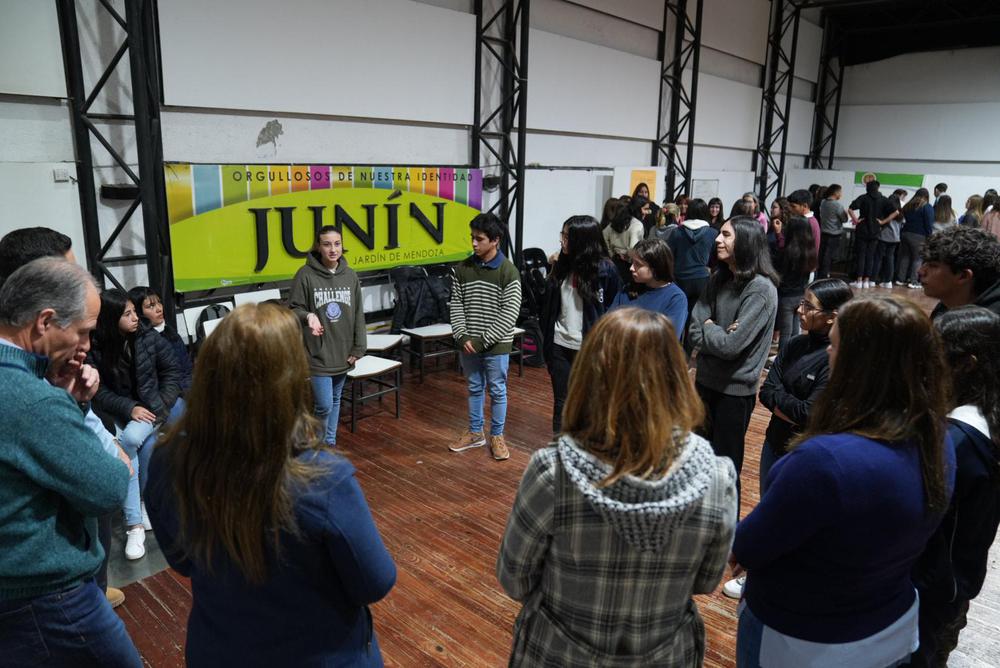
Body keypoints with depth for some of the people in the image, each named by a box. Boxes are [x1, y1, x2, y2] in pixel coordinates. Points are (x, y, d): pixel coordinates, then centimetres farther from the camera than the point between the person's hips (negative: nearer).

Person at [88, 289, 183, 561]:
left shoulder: (149, 337, -7)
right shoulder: (95, 347, -10)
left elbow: (172, 371, 1)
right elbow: (100, 392, -7)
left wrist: (162, 404, -10)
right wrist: (130, 408, -20)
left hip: (156, 405, 0)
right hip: (121, 411, 0)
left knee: (132, 439, -29)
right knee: (145, 447, -28)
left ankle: (134, 511, -5)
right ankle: (135, 524, -21)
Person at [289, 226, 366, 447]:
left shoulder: (350, 276, 3)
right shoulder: (305, 275, -10)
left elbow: (358, 314, 7)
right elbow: (293, 309, -5)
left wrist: (359, 347, 4)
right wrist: (308, 316, -27)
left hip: (343, 353, 5)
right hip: (317, 353, -4)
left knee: (335, 401, 17)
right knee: (324, 405, -5)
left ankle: (330, 442, 33)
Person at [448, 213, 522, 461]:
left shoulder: (508, 271, -12)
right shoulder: (463, 268, 1)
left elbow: (510, 313, -15)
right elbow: (456, 304, 3)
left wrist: (483, 341, -17)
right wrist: (462, 337, -9)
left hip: (496, 346, -4)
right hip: (468, 344, 4)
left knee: (497, 391, 9)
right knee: (474, 389, 17)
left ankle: (497, 436, 25)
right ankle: (475, 433, 32)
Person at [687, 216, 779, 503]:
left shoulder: (761, 289, -19)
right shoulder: (718, 279, 2)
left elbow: (731, 345, -24)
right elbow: (694, 333, -1)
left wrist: (709, 327, -7)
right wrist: (718, 332, -18)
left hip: (735, 389, -7)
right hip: (706, 380, 7)